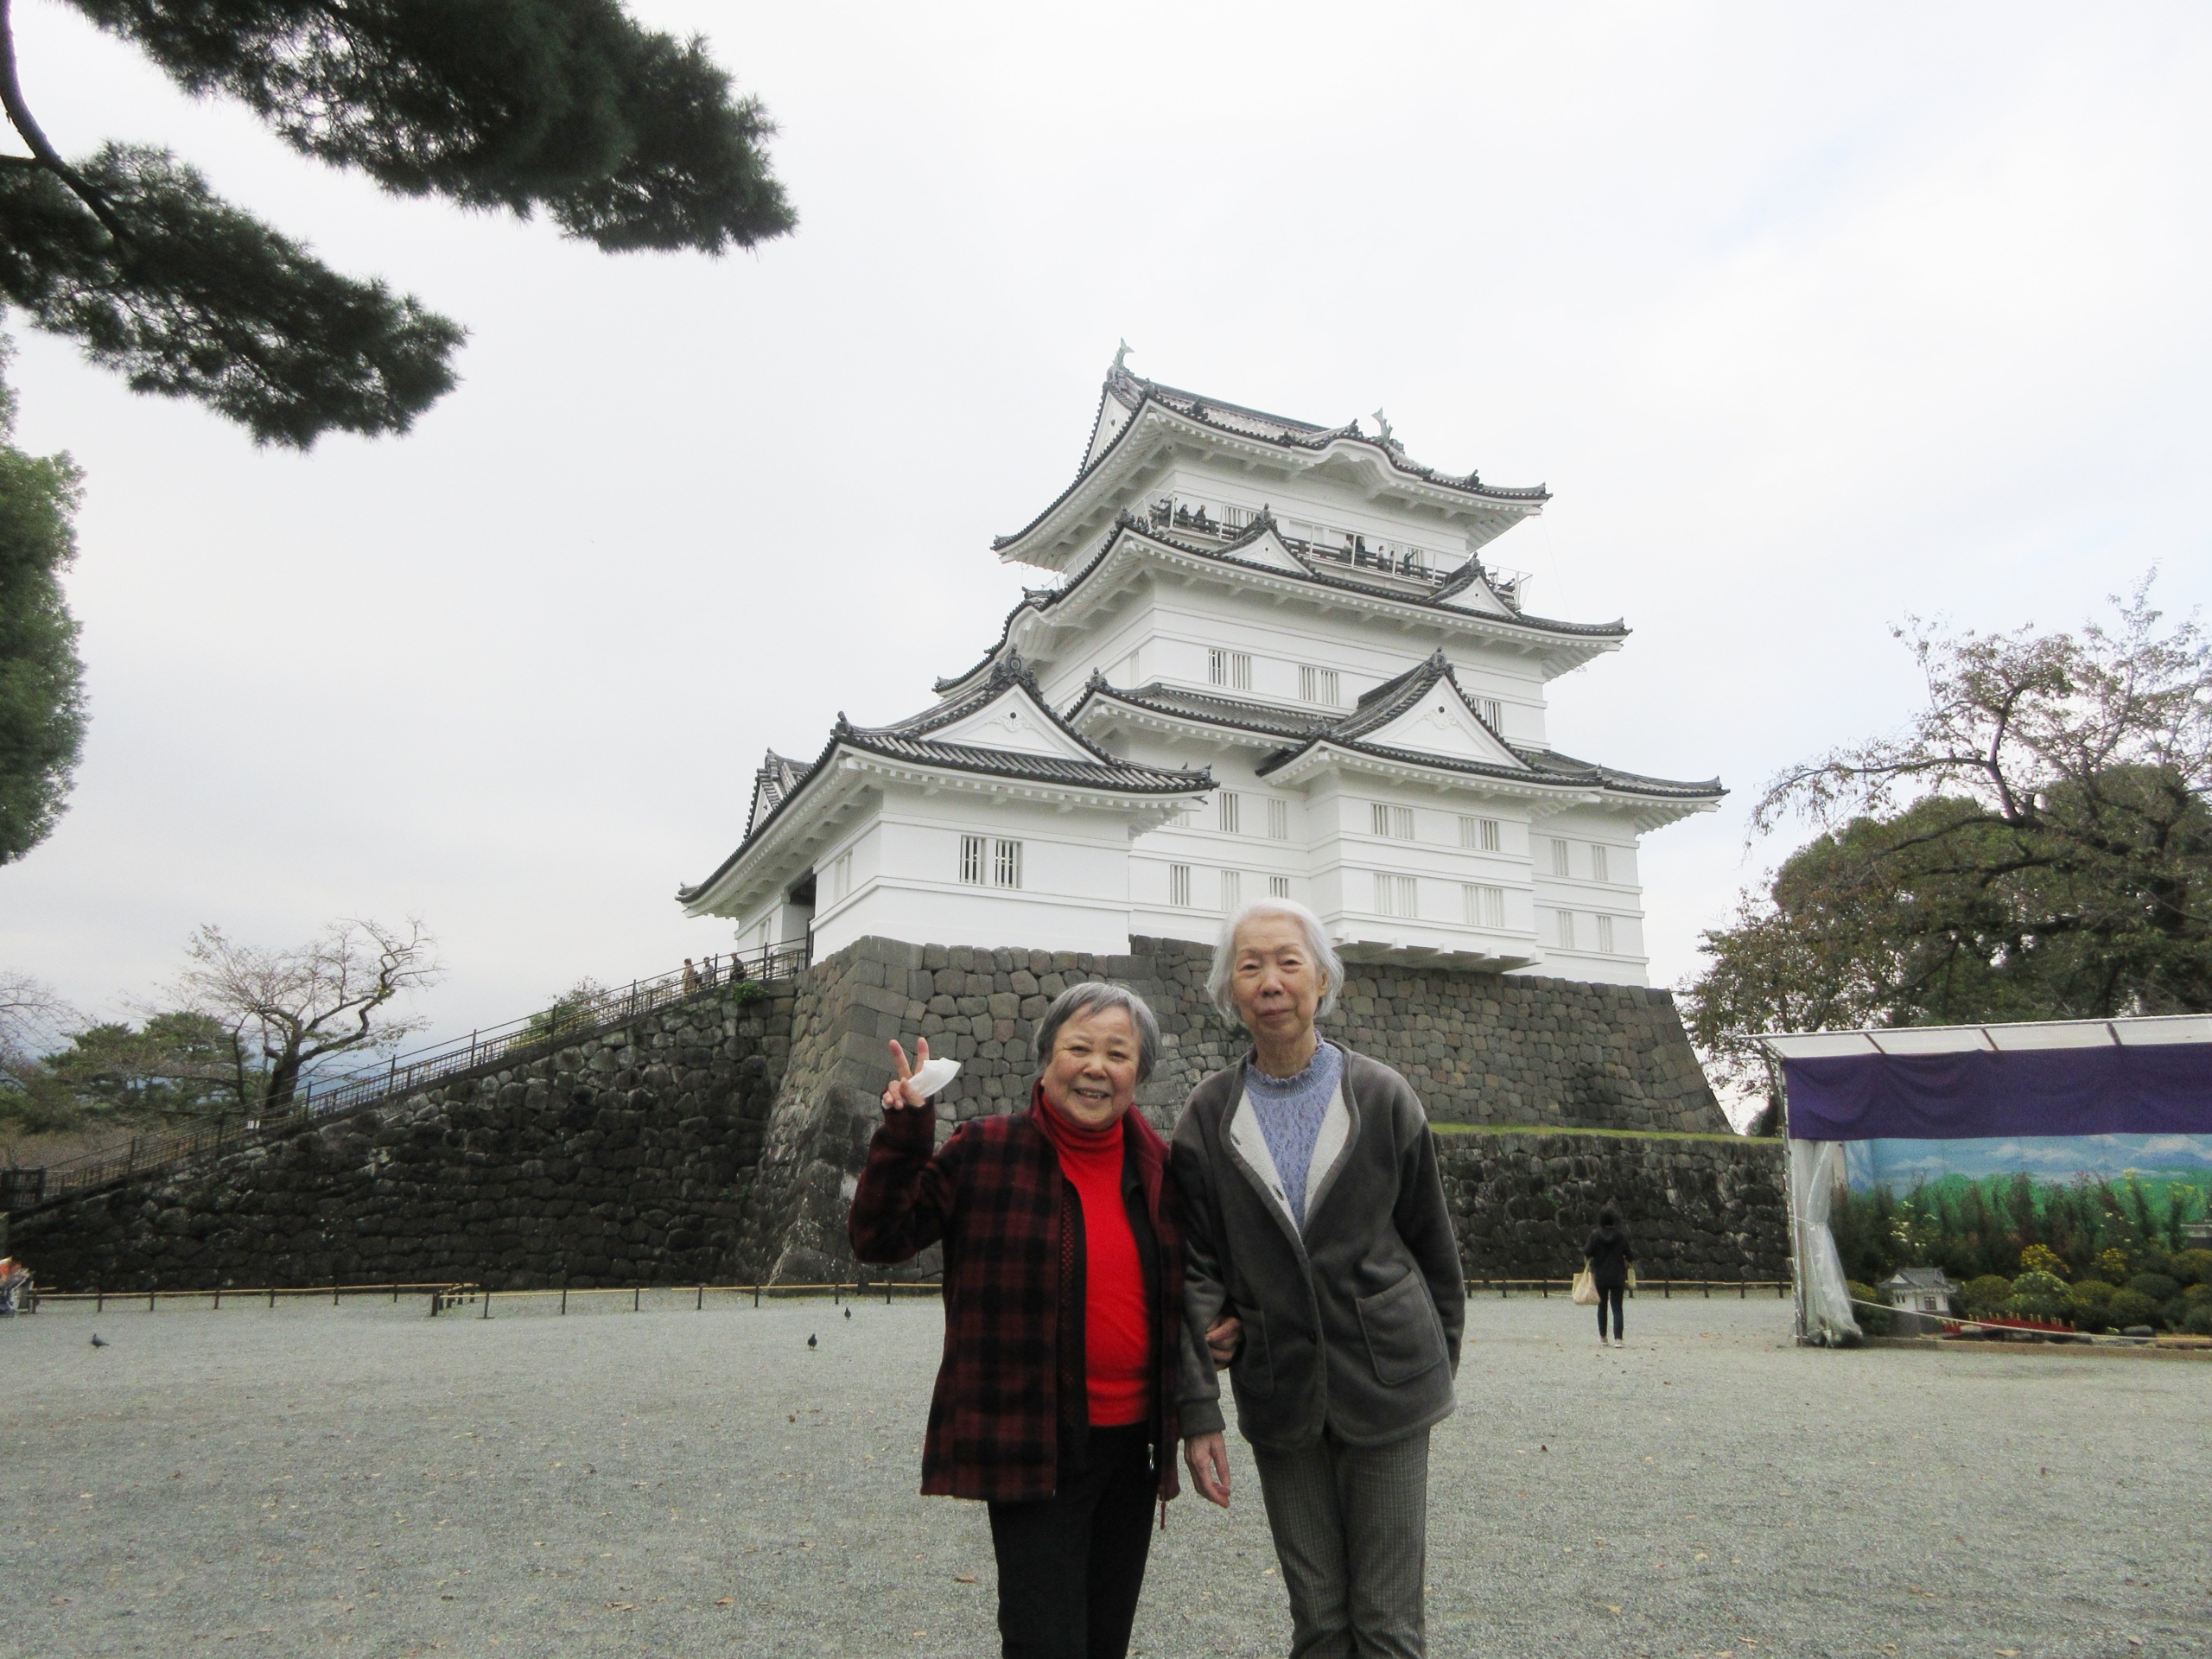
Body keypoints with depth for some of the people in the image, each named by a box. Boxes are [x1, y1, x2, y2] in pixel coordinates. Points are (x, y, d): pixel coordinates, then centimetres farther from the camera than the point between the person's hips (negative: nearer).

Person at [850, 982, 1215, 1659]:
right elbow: (879, 1238, -10)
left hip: (1133, 1441, 5)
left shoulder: (1158, 1165, 4)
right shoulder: (984, 1152, -9)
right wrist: (904, 1133, -21)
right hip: (1033, 1445, -5)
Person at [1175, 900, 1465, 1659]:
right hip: (1278, 1396, 1)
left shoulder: (1382, 1097, -4)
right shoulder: (1209, 1114, -1)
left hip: (1386, 1389, -1)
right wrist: (1198, 1410, -7)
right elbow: (1196, 1270, -2)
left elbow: (1431, 1243, 6)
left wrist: (1440, 1361, 11)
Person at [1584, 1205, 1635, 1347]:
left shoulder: (1595, 1236, -7)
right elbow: (1630, 1256, -1)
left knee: (1602, 1306, 14)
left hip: (1600, 1277, 1)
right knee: (1617, 1308, 1)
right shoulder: (1621, 1236, -5)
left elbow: (1587, 1253, -9)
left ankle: (1602, 1337, 17)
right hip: (1617, 1277, 0)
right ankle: (1618, 1339, -10)